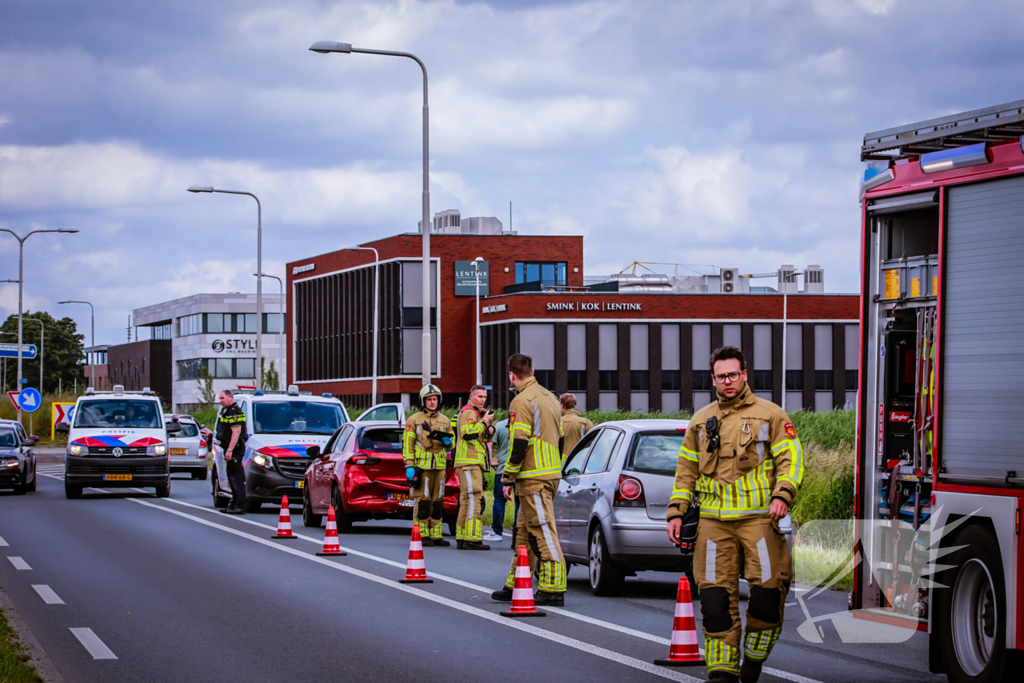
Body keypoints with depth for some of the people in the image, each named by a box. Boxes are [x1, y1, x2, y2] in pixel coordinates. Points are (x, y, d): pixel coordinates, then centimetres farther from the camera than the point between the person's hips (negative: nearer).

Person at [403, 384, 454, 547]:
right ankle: (422, 535, -3)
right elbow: (407, 444, -3)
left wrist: (447, 440, -5)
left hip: (439, 466, 4)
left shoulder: (445, 421, 14)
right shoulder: (414, 420, 1)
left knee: (437, 502, 5)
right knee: (422, 501, -6)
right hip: (421, 466, -4)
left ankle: (436, 535, 10)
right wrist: (409, 466, -12)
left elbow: (451, 445, 20)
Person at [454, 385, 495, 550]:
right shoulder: (468, 412, -8)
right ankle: (472, 539, -19)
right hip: (469, 462, -11)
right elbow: (468, 434, -22)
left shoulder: (476, 413, 24)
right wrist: (485, 421, -16)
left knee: (466, 501, 11)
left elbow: (481, 437, 29)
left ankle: (462, 538, 14)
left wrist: (489, 431, 8)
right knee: (474, 500, -15)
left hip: (475, 463, 11)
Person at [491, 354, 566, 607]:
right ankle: (515, 586, 18)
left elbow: (519, 444, -17)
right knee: (523, 531, 14)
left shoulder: (523, 401, -12)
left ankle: (553, 588, -11)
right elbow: (559, 439, 21)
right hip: (551, 473, 9)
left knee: (544, 533, -9)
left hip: (533, 479, -9)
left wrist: (508, 478, -11)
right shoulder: (549, 397, 17)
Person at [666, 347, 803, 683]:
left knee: (768, 589, -9)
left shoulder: (770, 415, 6)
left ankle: (755, 656, 12)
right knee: (716, 597, -4)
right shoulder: (700, 422, 17)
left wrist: (782, 494, -16)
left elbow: (791, 460, 1)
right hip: (714, 522, 3)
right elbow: (686, 470, 21)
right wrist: (676, 511, 12)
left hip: (758, 518, -3)